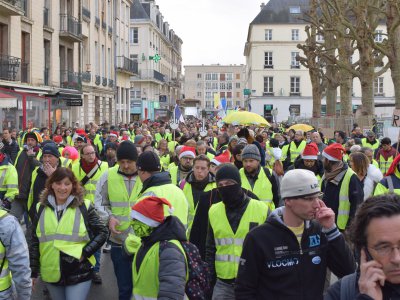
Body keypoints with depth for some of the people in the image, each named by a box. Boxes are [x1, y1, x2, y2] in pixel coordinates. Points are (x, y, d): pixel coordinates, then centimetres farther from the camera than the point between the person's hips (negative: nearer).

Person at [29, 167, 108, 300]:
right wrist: (33, 271, 8)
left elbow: (102, 232, 0)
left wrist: (85, 252, -11)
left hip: (79, 273, -3)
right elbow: (35, 241, 9)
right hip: (51, 274, 3)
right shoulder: (41, 208, 4)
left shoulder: (84, 206, -5)